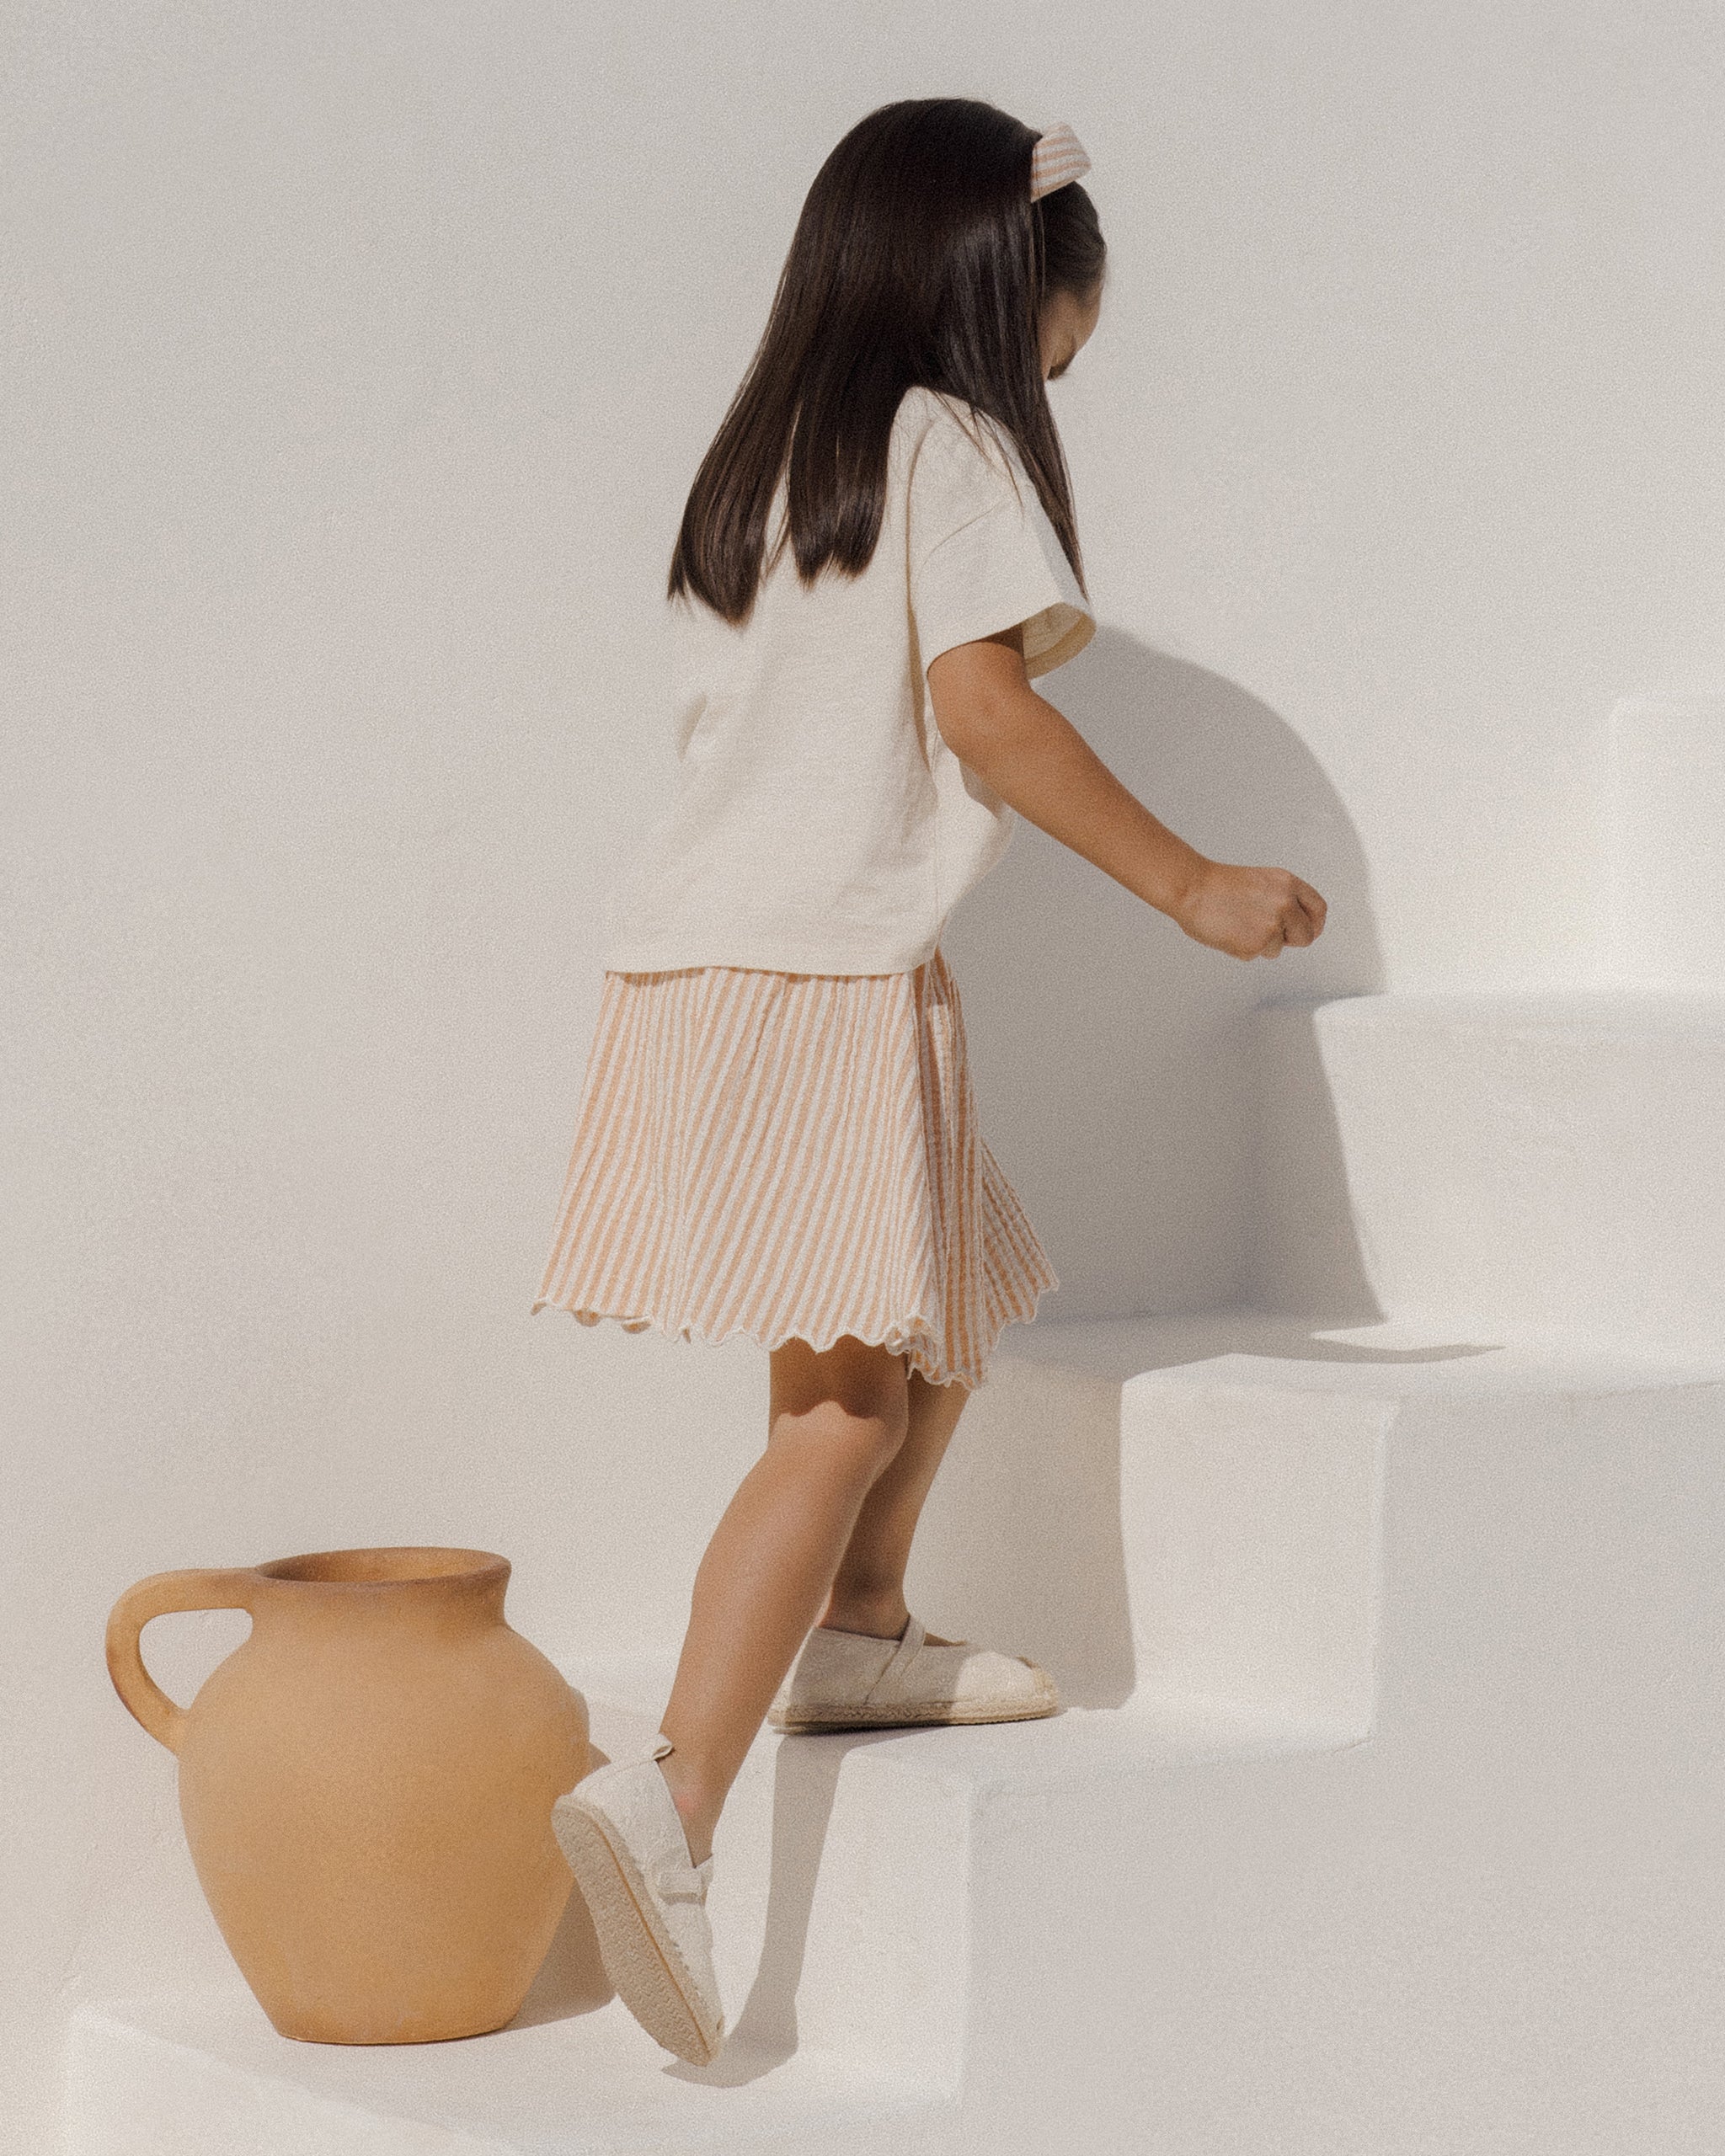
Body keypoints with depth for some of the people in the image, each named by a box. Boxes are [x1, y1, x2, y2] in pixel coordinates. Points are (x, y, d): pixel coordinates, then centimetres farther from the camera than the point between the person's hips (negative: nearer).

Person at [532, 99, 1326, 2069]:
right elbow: (981, 704, -12)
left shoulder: (758, 463, 20)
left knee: (946, 1312, 26)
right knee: (850, 1406, -12)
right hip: (829, 970, -9)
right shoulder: (951, 443, -3)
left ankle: (854, 1636, 36)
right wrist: (1190, 886, -7)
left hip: (698, 953, 9)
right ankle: (671, 1799, -22)